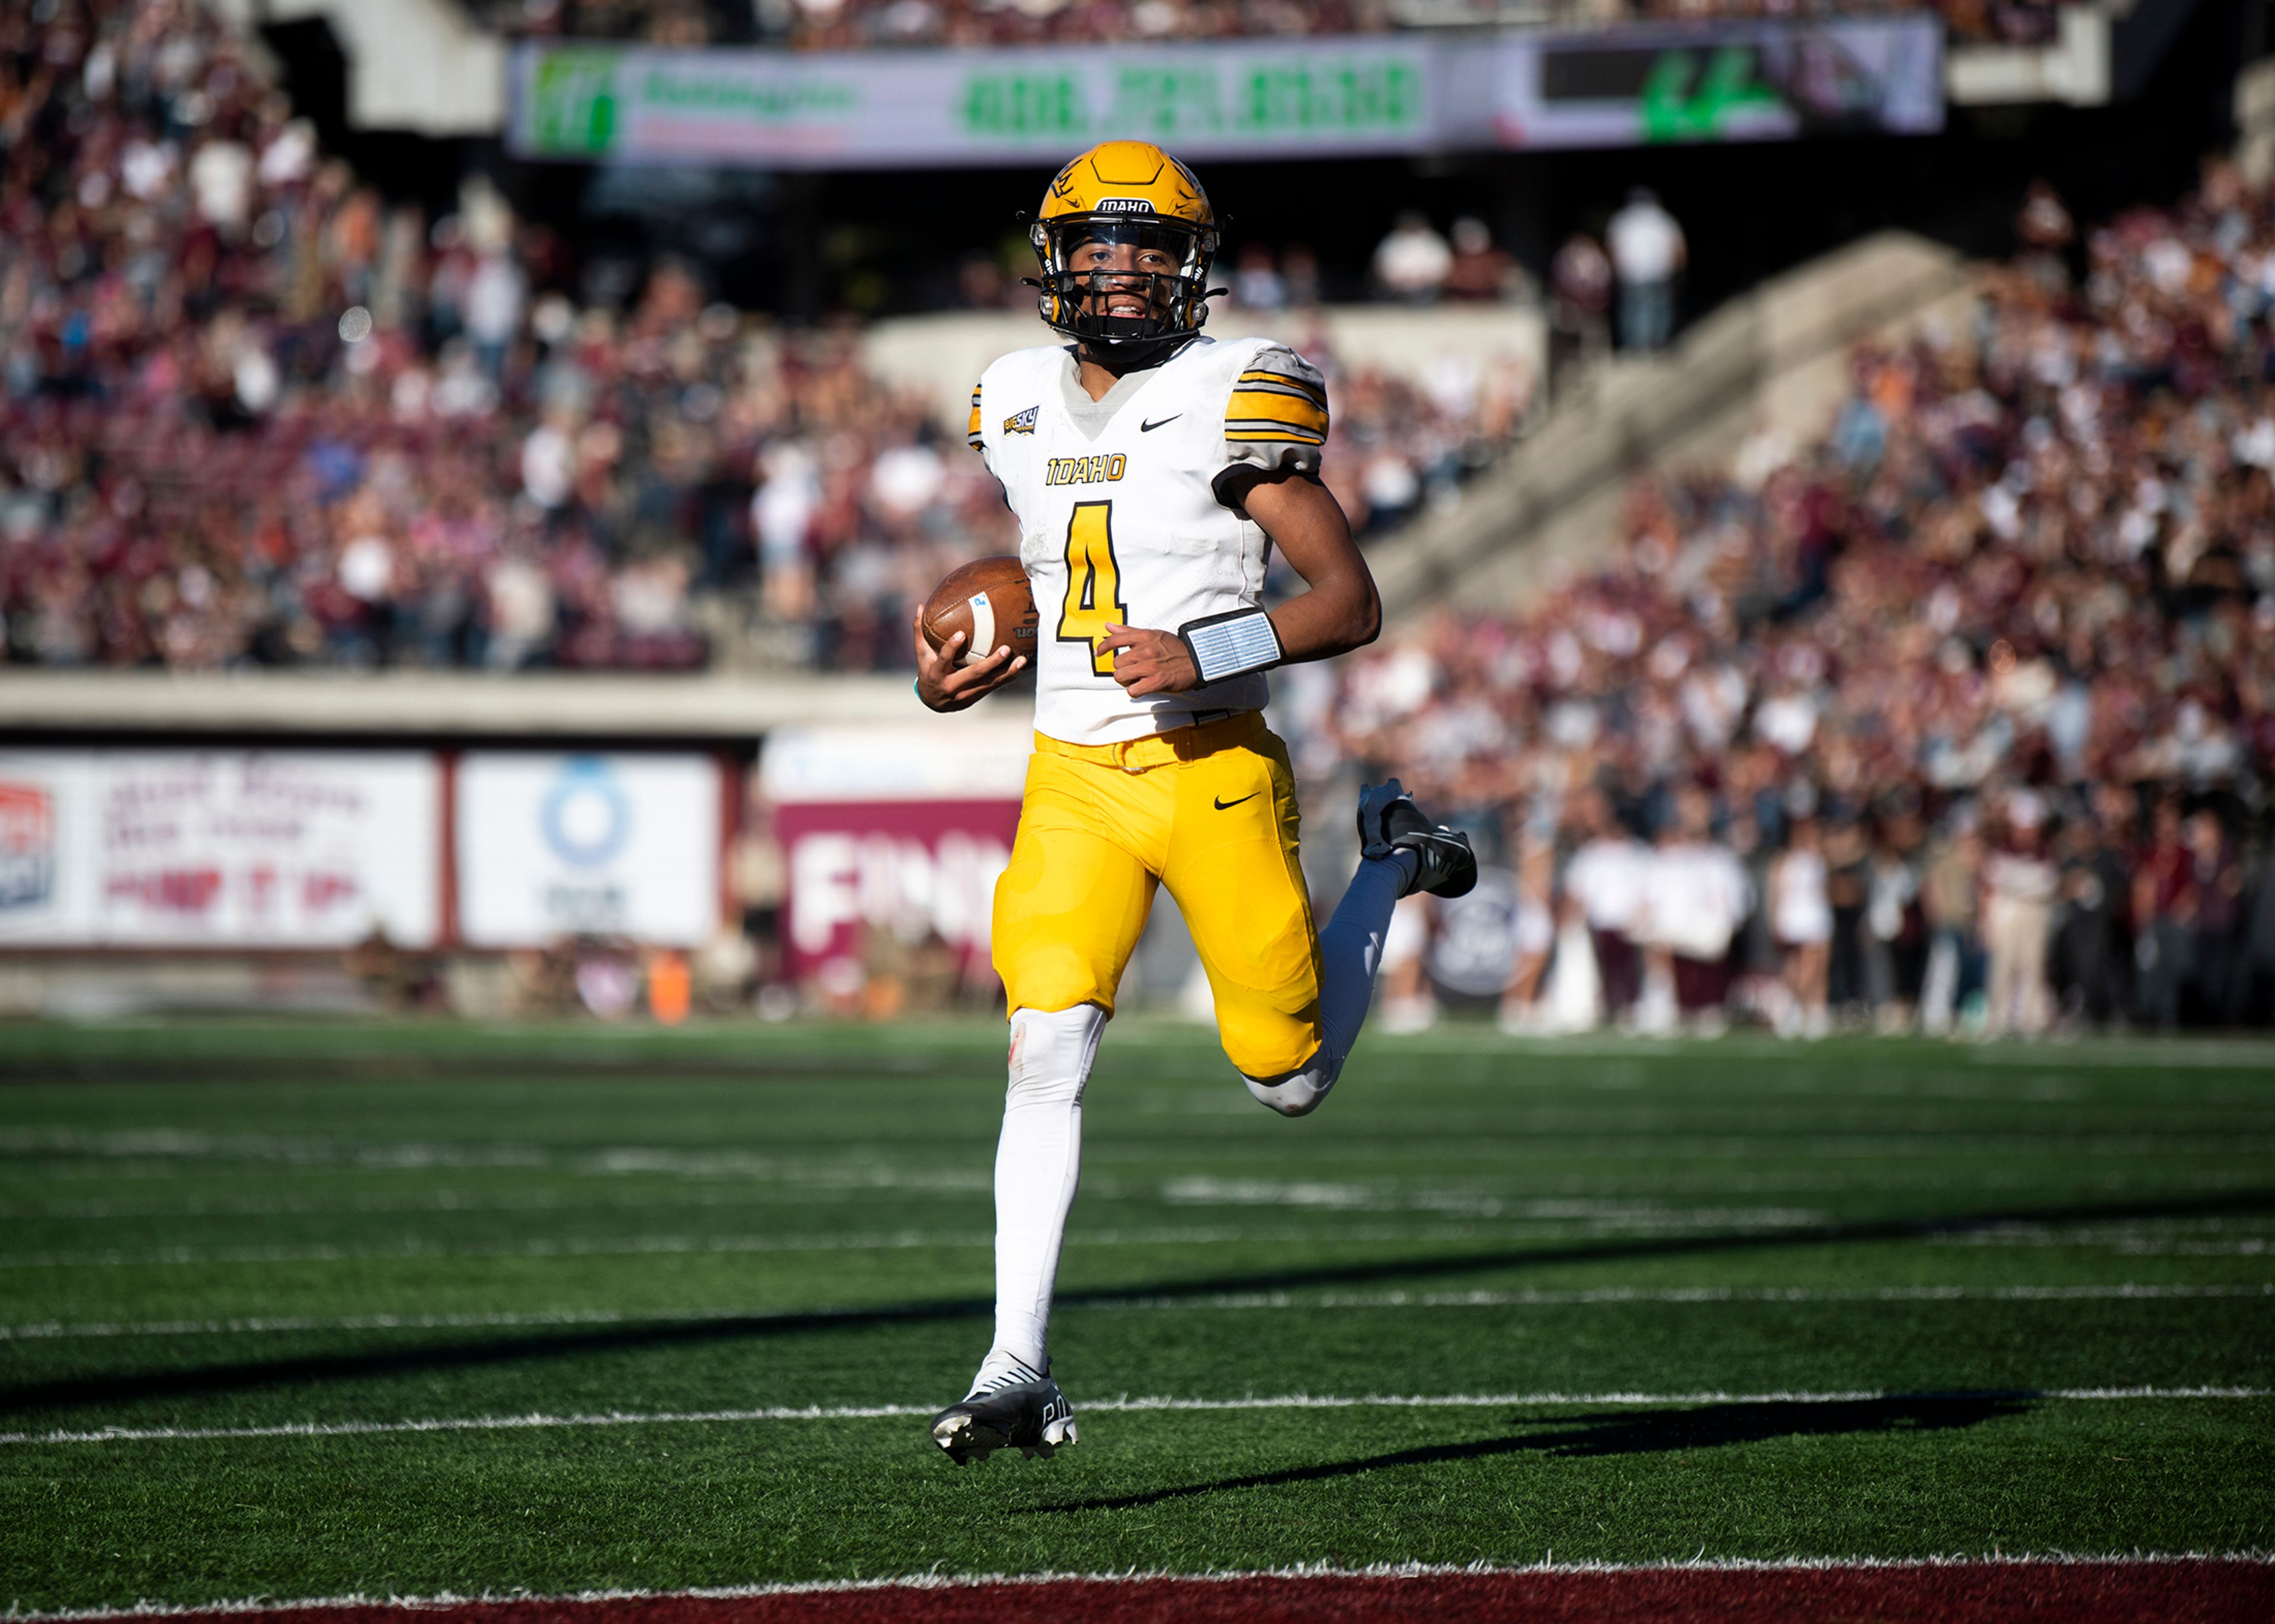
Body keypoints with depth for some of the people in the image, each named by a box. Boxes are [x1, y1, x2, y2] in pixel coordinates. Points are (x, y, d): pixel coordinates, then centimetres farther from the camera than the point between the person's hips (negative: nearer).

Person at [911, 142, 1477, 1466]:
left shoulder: (1233, 402, -8)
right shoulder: (1020, 410, 10)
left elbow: (1352, 602, -8)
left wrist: (1207, 656, -22)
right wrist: (959, 677, 9)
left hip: (1213, 771, -3)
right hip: (1073, 777, 3)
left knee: (1290, 1078, 5)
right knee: (1047, 1051, -14)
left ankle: (1394, 864, 33)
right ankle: (1019, 1368, -13)